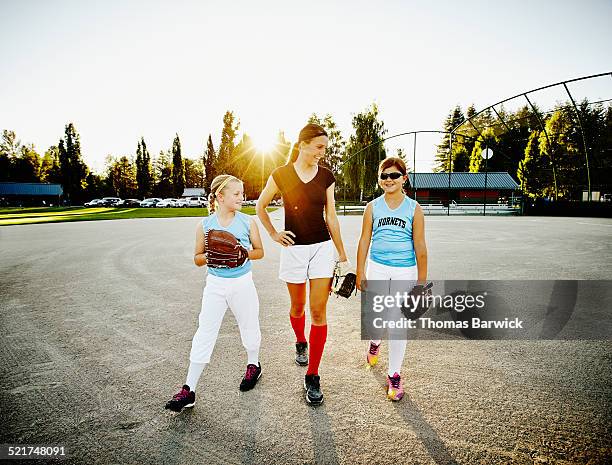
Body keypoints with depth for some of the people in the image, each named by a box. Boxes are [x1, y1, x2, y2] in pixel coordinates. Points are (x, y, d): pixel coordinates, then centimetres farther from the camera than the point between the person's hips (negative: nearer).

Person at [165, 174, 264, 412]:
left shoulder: (248, 222, -5)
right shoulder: (205, 225, -5)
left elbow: (259, 251, 4)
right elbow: (197, 258, 2)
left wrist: (244, 253, -16)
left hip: (242, 283, 0)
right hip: (215, 284, 0)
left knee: (249, 327, 15)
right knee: (205, 333, 0)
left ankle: (253, 365, 44)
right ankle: (189, 390, 10)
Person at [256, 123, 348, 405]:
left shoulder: (326, 176, 2)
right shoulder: (280, 175, -4)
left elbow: (331, 218, 5)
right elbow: (260, 206, 10)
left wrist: (342, 256, 6)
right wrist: (274, 234, 2)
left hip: (323, 247, 1)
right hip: (293, 248, 0)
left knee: (319, 312, -3)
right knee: (298, 306, 16)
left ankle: (312, 377, 8)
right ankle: (300, 343, 48)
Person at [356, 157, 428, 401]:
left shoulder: (414, 208, -3)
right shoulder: (373, 207, 2)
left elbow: (420, 246, -1)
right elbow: (364, 241, 4)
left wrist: (422, 280, -2)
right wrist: (360, 273, 2)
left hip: (404, 271, -1)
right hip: (377, 268, 2)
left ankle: (394, 374, 19)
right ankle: (374, 343, 48)